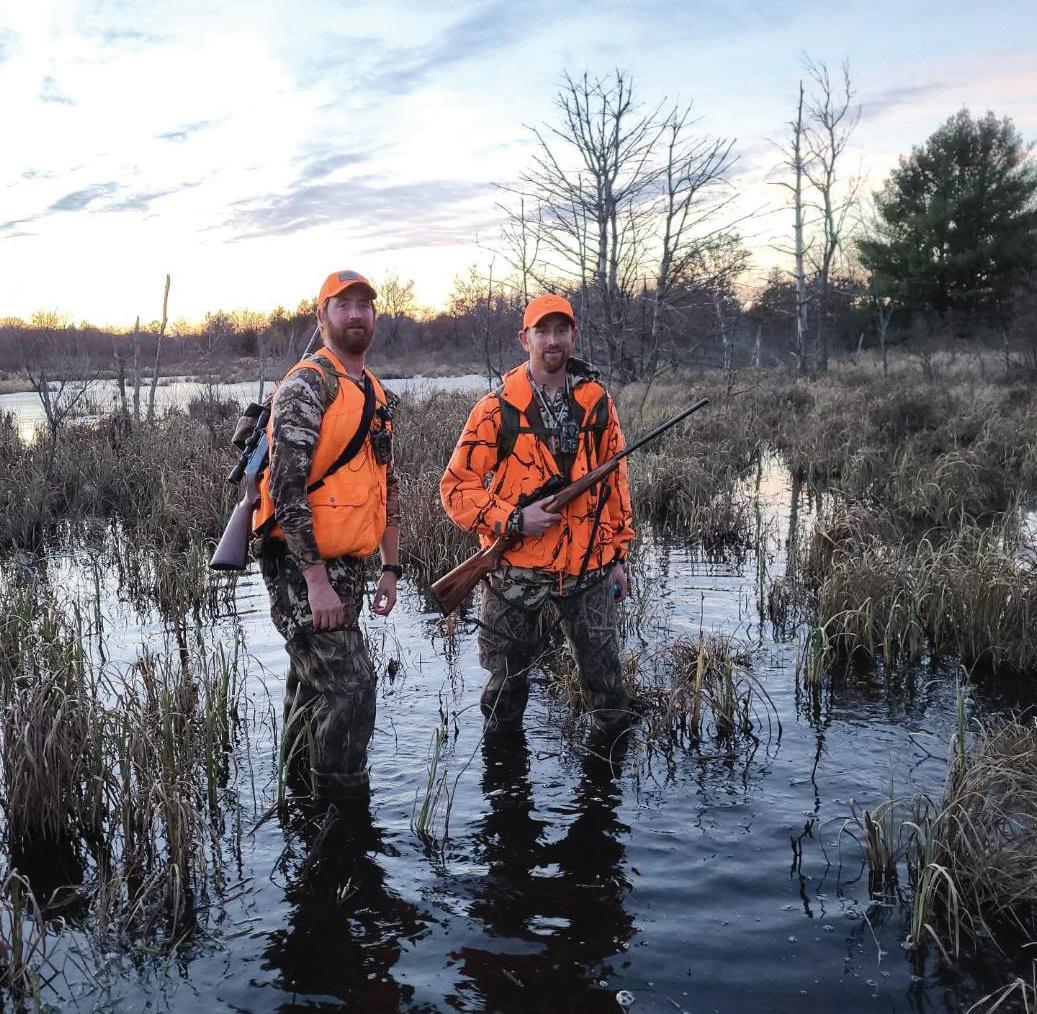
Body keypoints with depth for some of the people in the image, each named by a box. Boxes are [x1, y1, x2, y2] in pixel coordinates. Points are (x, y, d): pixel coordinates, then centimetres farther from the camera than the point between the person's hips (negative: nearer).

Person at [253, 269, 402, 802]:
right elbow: (286, 488, -20)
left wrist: (390, 567, 16)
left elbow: (386, 487, 21)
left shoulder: (377, 396, 15)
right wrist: (316, 580, -22)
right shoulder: (307, 385, -13)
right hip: (302, 566, -9)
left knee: (314, 685, 20)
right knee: (349, 685, -13)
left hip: (346, 566, 9)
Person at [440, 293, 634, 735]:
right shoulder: (497, 409, -6)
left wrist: (618, 554, 11)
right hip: (517, 569, -2)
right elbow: (455, 487, -6)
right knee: (507, 680, 12)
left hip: (589, 569, 2)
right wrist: (514, 520, -18)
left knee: (605, 675, 7)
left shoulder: (597, 402, 4)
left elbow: (615, 481, 12)